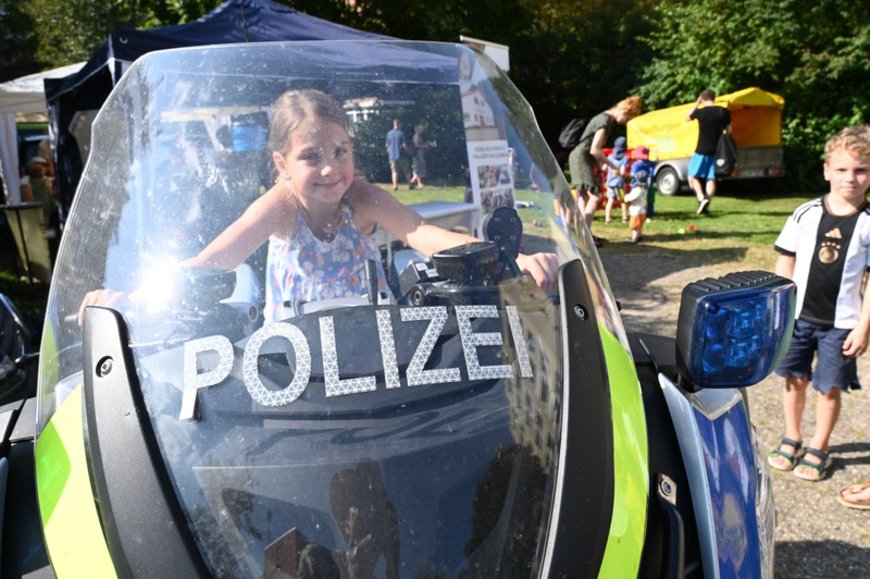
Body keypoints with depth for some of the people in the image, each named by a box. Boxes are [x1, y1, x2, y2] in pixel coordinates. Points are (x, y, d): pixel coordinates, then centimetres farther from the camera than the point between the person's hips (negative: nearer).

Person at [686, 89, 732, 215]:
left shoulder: (700, 111, -9)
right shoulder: (724, 112, 1)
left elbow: (687, 118, 11)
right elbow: (729, 130, 8)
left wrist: (696, 103, 13)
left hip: (702, 150, -4)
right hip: (717, 151, 4)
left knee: (693, 176, 6)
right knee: (711, 178, 9)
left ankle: (702, 198, -13)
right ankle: (706, 204, 6)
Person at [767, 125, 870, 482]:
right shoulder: (806, 215, -2)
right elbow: (785, 264, 4)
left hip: (841, 323, -1)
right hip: (798, 316, 2)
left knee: (829, 388, 7)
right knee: (794, 379, 11)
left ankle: (818, 450, 25)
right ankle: (791, 440, 30)